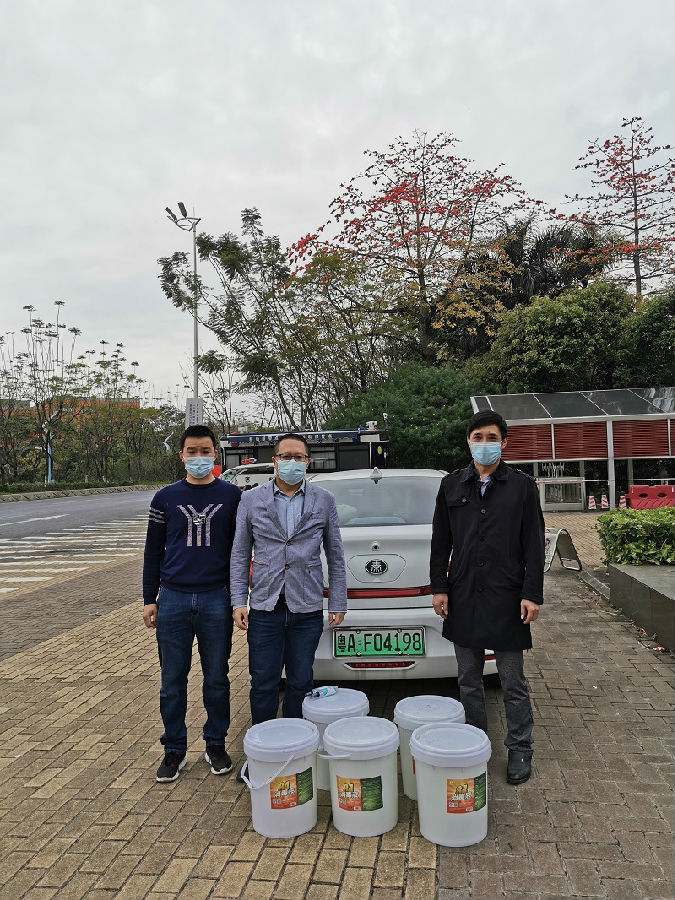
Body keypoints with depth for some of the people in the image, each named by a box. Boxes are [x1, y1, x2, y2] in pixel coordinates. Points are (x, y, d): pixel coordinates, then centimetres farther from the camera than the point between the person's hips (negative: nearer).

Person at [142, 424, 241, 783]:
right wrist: (149, 599, 7)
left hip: (217, 601, -1)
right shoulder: (165, 498, 5)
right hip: (173, 600, 1)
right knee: (172, 682, 10)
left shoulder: (232, 496, 2)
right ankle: (174, 750, 26)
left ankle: (216, 745, 28)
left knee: (216, 679, 10)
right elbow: (153, 552, 10)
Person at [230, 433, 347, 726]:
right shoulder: (251, 500, 3)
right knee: (263, 684, 8)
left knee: (301, 682, 12)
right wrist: (238, 602, -1)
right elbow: (240, 555, 5)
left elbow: (335, 556, 8)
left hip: (307, 608, 0)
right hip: (264, 608, 0)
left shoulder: (324, 501, 4)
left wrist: (338, 603, 5)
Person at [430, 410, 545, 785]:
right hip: (463, 599, 3)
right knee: (469, 681, 14)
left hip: (506, 599, -2)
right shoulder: (452, 485, 6)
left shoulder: (522, 486, 0)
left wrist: (532, 594, -8)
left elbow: (534, 546, -2)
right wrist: (439, 587, 3)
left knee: (513, 683, 9)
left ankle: (520, 750, 25)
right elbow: (440, 542, 8)